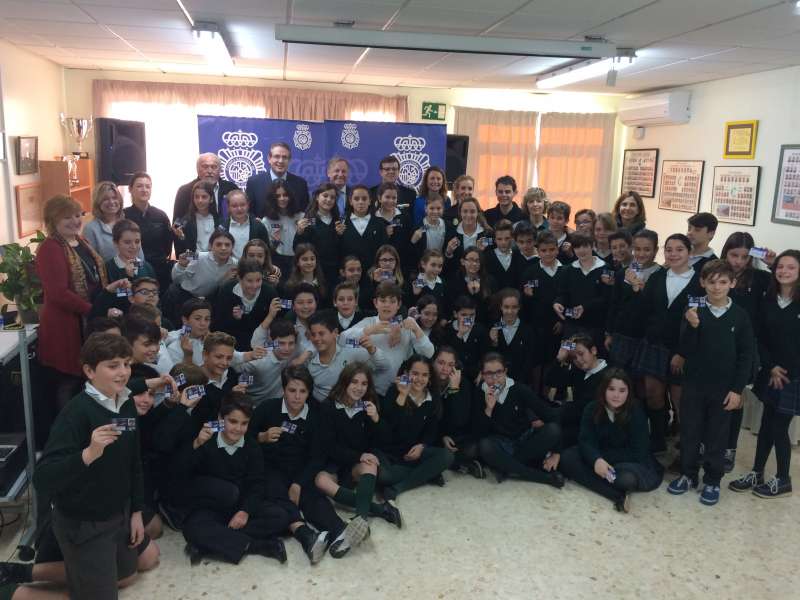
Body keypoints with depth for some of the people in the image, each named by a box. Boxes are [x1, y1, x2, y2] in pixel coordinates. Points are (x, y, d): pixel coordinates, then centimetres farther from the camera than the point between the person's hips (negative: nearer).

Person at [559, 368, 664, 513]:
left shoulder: (637, 414, -16)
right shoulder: (592, 409, -7)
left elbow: (638, 454, -18)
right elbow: (586, 441, -14)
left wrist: (603, 458, -22)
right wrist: (596, 459, -36)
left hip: (633, 463, -5)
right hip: (598, 459, 5)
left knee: (627, 479, -41)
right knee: (566, 459, -21)